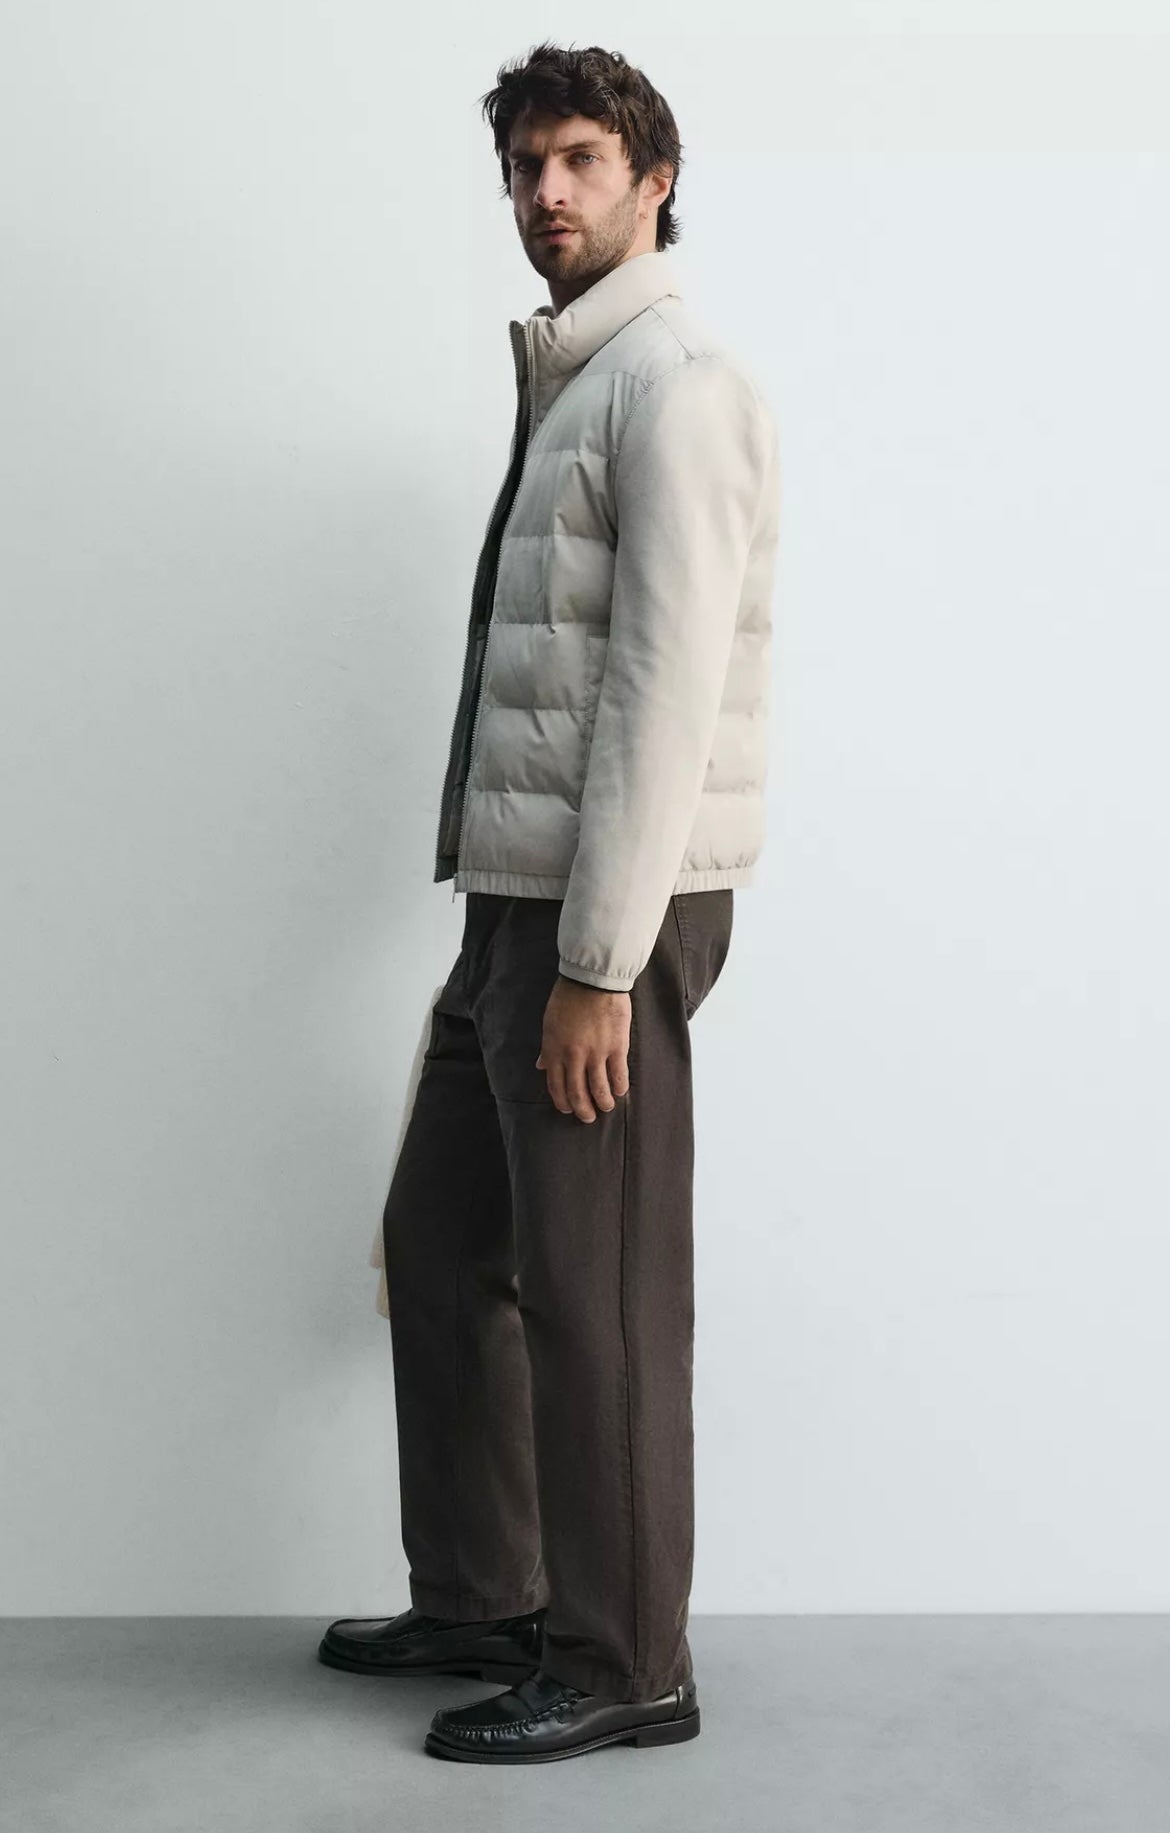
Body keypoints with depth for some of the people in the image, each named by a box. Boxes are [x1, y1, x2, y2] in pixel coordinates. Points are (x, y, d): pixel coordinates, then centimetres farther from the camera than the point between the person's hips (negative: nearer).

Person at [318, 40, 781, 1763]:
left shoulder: (675, 386, -11)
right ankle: (480, 1599, 29)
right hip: (516, 904, 10)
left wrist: (599, 965, -21)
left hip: (609, 917, -10)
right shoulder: (568, 389, 19)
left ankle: (621, 1666, 11)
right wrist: (517, 936, 17)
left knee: (593, 1292, -2)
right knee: (441, 1238, 15)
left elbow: (668, 690, -18)